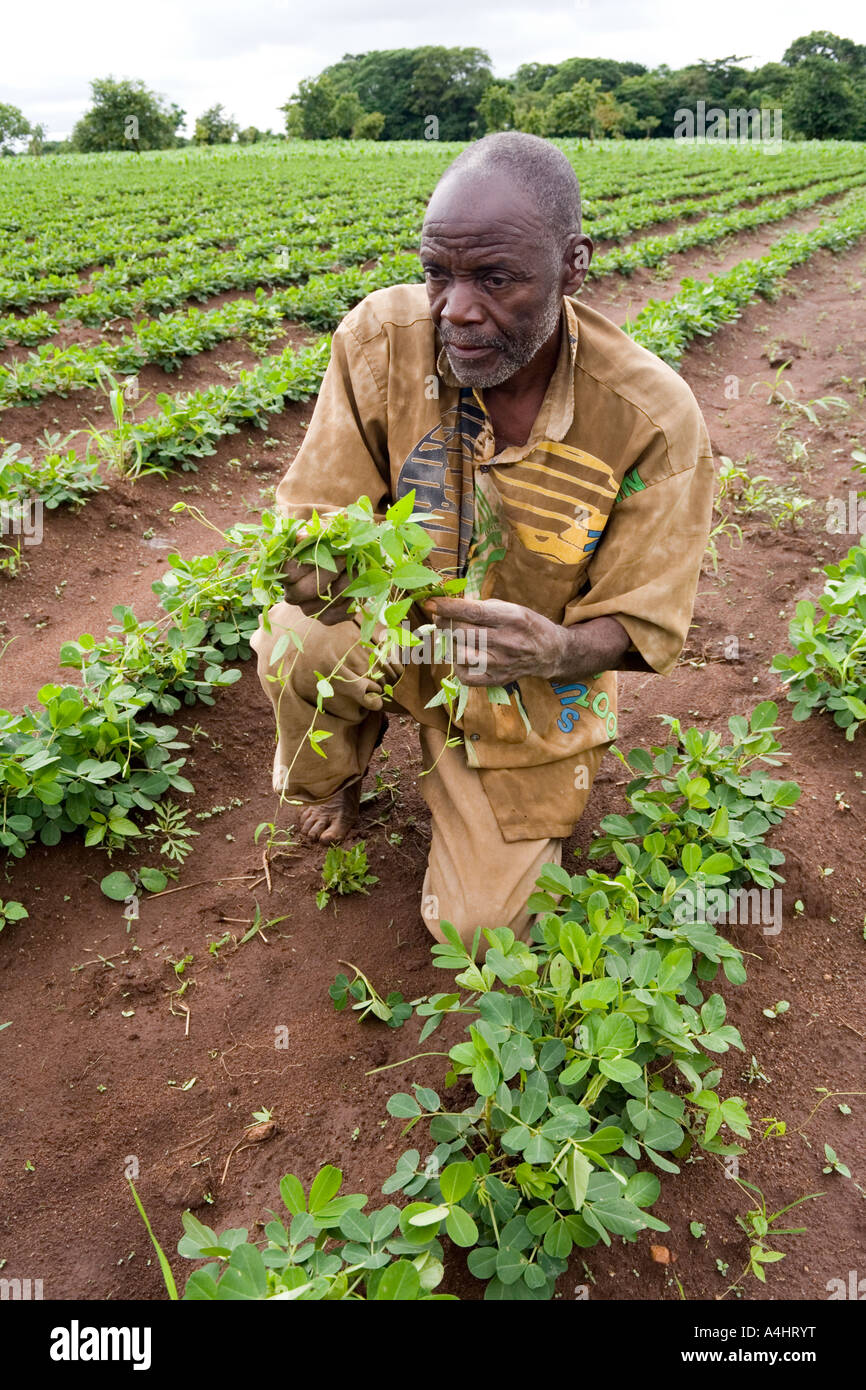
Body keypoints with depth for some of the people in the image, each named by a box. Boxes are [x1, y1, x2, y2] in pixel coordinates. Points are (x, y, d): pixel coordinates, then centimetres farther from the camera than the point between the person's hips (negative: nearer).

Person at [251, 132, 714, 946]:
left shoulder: (653, 416, -24)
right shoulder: (382, 337, -20)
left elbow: (640, 629, -17)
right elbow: (311, 519, -14)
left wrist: (555, 649, -41)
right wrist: (320, 568, -40)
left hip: (534, 686, 0)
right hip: (398, 634, 1)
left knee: (479, 927, 0)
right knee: (294, 645, -34)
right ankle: (330, 781, 6)